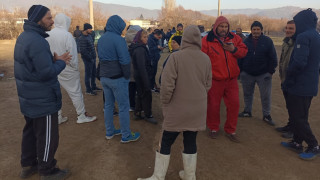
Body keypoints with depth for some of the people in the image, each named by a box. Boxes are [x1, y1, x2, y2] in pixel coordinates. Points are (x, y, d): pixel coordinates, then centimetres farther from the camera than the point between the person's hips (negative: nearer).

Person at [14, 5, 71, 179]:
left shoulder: (23, 37, 8)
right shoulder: (37, 41, -24)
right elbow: (47, 72, -27)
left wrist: (53, 59, 1)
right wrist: (61, 62, -10)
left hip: (29, 98, 10)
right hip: (42, 100, -10)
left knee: (30, 131, 22)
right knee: (47, 136, 5)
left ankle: (28, 165, 37)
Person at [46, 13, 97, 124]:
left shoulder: (48, 35, 2)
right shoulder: (67, 35, -15)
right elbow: (72, 54, -15)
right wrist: (75, 68, -2)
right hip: (66, 70, -6)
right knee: (75, 92, 5)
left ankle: (57, 117, 23)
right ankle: (82, 115, 14)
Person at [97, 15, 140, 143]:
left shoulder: (101, 39, 10)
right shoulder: (118, 39, -16)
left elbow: (101, 58, 15)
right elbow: (125, 61, -20)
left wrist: (104, 73, 15)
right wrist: (127, 77, -9)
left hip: (104, 77, 8)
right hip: (117, 78, -8)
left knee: (108, 105, 17)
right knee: (123, 107, 2)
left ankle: (109, 132, 29)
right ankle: (126, 136, 12)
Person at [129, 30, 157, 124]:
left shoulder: (138, 48, 11)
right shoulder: (140, 50, -21)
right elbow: (142, 67, -25)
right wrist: (146, 82, -24)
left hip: (138, 76, 10)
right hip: (142, 76, -10)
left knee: (141, 94, 18)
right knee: (147, 95, 1)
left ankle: (137, 113, 27)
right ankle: (148, 115, 13)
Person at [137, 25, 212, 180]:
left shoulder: (176, 57, -15)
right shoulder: (206, 59, -1)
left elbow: (167, 85, -17)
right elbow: (208, 85, 8)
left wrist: (165, 104, -3)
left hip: (177, 109, -4)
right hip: (197, 109, 4)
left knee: (166, 143, 9)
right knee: (191, 142, 15)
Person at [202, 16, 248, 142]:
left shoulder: (234, 38, 8)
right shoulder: (207, 40, -5)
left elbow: (244, 51, 12)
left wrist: (234, 49, -10)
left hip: (231, 79, 4)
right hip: (215, 80, -4)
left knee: (234, 104, 7)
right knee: (213, 105, 7)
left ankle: (230, 130, 24)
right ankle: (213, 128, 28)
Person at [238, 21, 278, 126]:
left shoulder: (268, 41, -3)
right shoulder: (246, 41, 3)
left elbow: (273, 58, -1)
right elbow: (240, 57, 5)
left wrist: (271, 71, -7)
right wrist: (240, 71, 1)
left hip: (263, 74, -2)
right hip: (247, 74, 2)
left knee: (265, 96, 3)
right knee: (247, 94, 14)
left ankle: (266, 115, 17)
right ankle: (247, 111, 30)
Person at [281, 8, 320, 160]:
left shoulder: (303, 37, -17)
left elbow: (299, 62, -28)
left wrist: (288, 78, -12)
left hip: (299, 85, -9)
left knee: (298, 117, 1)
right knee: (300, 116, 17)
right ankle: (297, 143, 28)